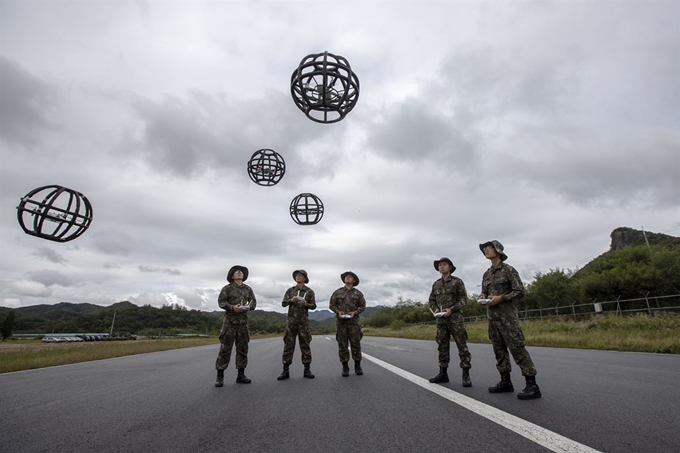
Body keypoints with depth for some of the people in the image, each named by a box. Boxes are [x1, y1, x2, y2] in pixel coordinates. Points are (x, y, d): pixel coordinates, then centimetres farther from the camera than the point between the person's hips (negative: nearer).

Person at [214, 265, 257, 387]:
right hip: (229, 321, -4)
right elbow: (221, 301, -7)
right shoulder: (227, 288, 1)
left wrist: (249, 306, -12)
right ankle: (220, 376, 2)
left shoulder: (248, 289, 11)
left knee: (243, 348, 6)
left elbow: (253, 301, 10)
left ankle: (241, 375, 14)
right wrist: (232, 307, -22)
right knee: (225, 347, -5)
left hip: (243, 321, 4)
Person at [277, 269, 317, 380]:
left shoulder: (309, 291, 4)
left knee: (305, 345, 2)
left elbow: (314, 306, 4)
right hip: (291, 320, 1)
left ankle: (307, 370, 11)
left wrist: (306, 304, -15)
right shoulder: (290, 290, 9)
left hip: (303, 321, -1)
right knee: (288, 345, 1)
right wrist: (291, 300, -13)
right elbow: (283, 303, 6)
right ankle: (285, 370, 7)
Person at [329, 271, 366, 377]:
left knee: (356, 343, 0)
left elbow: (362, 306, 8)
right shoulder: (337, 292, 8)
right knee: (342, 344, 2)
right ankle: (345, 367, 10)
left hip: (353, 321, 0)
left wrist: (355, 312, -9)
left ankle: (357, 366, 13)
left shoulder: (358, 293, 7)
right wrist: (338, 311, -8)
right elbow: (331, 305, 9)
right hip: (341, 321, 0)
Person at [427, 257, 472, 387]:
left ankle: (466, 375, 0)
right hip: (441, 319, 5)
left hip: (455, 318, -4)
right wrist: (435, 310, -5)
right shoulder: (436, 284, 11)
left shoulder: (457, 281, -2)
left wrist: (451, 309, -17)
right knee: (442, 346, 7)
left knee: (462, 345, -5)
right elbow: (432, 300, 15)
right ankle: (443, 373, 13)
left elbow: (463, 299, -5)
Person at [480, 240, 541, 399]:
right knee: (499, 349, 9)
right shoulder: (486, 274, 14)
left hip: (507, 315, -7)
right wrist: (483, 299, -2)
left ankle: (532, 385, -4)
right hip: (492, 316, 7)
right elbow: (484, 293, 21)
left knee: (517, 348, -9)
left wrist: (500, 298, -18)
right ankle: (505, 381, 17)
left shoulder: (508, 269, -5)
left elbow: (519, 292, -9)